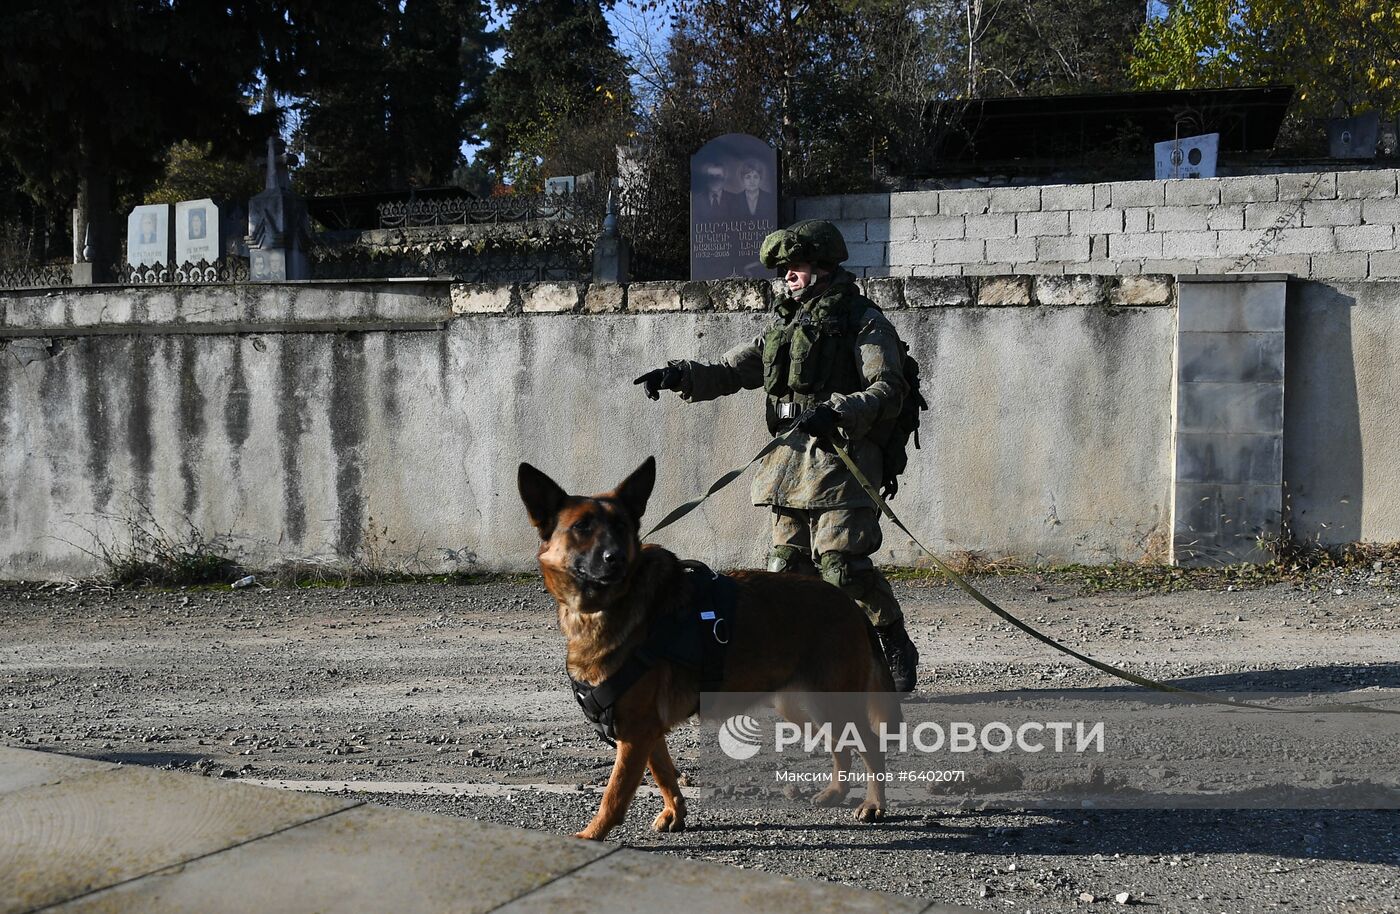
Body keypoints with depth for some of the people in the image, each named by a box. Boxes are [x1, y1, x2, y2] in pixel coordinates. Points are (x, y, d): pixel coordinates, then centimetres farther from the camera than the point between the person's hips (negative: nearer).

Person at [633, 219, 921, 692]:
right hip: (790, 461, 7)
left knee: (842, 564, -13)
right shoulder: (783, 324, 20)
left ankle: (898, 652, 5)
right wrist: (681, 375, 2)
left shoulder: (863, 322, -1)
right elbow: (731, 371, 19)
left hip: (841, 461, -7)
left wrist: (837, 412, -26)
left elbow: (889, 389, -11)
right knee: (787, 566, 5)